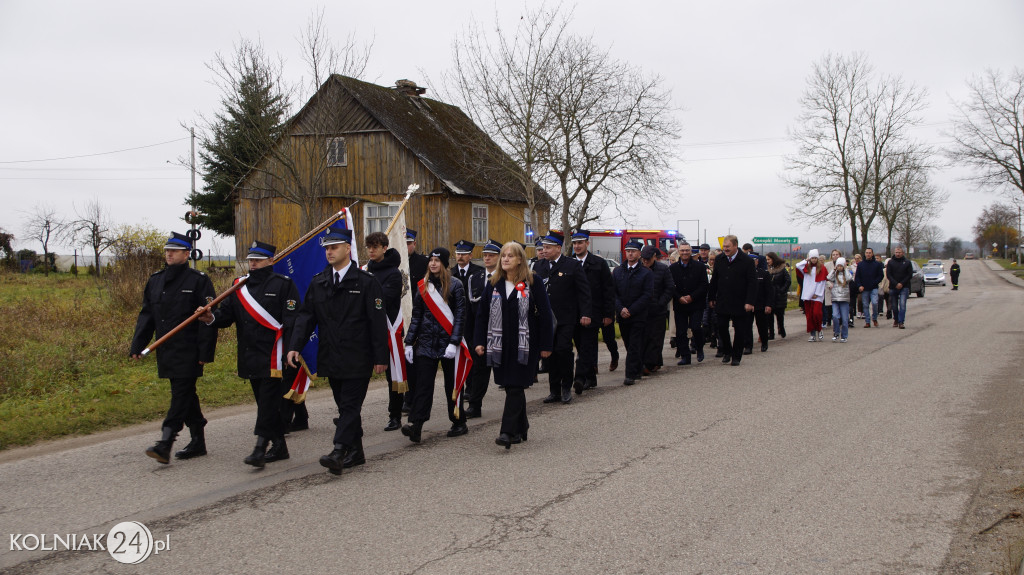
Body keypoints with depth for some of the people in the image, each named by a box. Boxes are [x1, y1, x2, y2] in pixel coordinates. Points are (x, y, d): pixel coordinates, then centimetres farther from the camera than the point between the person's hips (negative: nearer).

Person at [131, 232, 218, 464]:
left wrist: (205, 351, -14)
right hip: (166, 351, 7)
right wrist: (137, 346, 7)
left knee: (181, 395, -9)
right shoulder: (155, 281, 14)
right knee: (186, 395, 13)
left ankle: (165, 444, -14)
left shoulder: (199, 280, -5)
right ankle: (198, 442, 22)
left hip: (188, 352, -7)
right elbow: (146, 315, 16)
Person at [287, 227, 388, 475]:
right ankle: (355, 452, 22)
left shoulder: (365, 282, -6)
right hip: (331, 358, 6)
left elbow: (378, 322, -7)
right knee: (344, 406, 12)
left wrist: (381, 357, -10)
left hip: (358, 359, -5)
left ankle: (339, 452, -11)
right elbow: (306, 316, 7)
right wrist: (295, 346, -5)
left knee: (350, 406, -7)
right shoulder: (318, 283, 9)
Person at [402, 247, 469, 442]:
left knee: (452, 385, 7)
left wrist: (454, 342, -15)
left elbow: (460, 316, -7)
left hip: (448, 343, -3)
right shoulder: (423, 286, 9)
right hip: (425, 343, 3)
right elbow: (416, 316, 11)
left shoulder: (455, 286, -3)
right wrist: (409, 342, 5)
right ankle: (415, 425, -13)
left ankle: (459, 423, 20)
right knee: (423, 384, -6)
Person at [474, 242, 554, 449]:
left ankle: (507, 432, -10)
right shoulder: (494, 284, 8)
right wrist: (480, 342, 3)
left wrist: (545, 345, -6)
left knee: (515, 387, -8)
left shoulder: (533, 282, -4)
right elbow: (482, 313, 10)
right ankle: (521, 428, 22)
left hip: (524, 344, -4)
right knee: (511, 387, 9)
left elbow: (545, 314, -4)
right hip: (500, 344, 4)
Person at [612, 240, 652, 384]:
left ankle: (631, 375, -7)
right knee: (628, 344, 12)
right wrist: (620, 309, -10)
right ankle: (638, 370, 28)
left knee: (634, 346, -7)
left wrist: (630, 310, -14)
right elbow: (613, 292, 5)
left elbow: (647, 295, -8)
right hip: (622, 316, 4)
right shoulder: (617, 271, 10)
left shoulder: (646, 273, -2)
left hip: (638, 316, -4)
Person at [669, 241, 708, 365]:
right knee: (681, 332, 1)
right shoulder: (673, 268, 7)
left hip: (696, 304, -2)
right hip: (679, 304, 2)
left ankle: (699, 349, 14)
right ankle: (685, 356, 9)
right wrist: (679, 298, -10)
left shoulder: (700, 266, 1)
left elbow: (704, 285, -2)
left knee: (696, 327, -13)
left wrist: (692, 297, -11)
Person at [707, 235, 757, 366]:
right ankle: (726, 352, 24)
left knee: (739, 330, 4)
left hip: (739, 304, -3)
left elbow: (752, 283, -9)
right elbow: (714, 280, 12)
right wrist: (711, 297, 9)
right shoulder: (719, 259, 5)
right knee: (722, 327, 4)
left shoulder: (747, 261, -8)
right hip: (722, 302, 3)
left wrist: (749, 302, -15)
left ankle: (736, 356, 17)